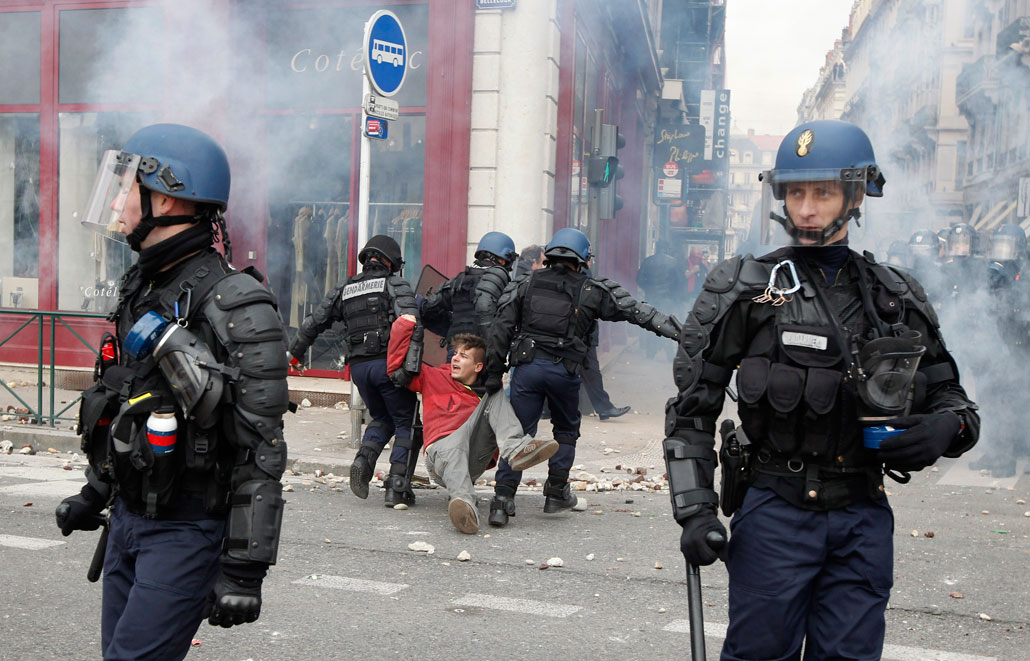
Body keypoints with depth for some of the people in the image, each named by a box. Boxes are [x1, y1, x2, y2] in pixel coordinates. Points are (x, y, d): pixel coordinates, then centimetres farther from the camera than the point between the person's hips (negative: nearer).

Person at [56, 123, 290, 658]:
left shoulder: (235, 308, -20)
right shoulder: (139, 289, 9)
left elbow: (261, 454, -21)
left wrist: (246, 567, -22)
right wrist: (96, 492, 27)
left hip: (189, 529, -8)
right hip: (127, 516, 9)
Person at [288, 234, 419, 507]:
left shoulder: (345, 289, 16)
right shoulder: (395, 284, 2)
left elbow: (314, 322, 18)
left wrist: (295, 353, 28)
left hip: (358, 367, 5)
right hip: (388, 362, -5)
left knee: (381, 419, 23)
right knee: (405, 423, 5)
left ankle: (364, 460, -4)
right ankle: (397, 486, -4)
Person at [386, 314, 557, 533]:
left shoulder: (488, 394, 22)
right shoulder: (434, 378, 18)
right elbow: (397, 369, 12)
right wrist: (405, 326, 8)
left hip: (475, 461, 3)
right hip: (441, 452, -3)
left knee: (496, 395, -6)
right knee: (454, 444, -42)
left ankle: (515, 448, -33)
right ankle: (463, 501, -71)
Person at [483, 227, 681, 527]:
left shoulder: (525, 285, 11)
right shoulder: (592, 291, 7)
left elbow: (500, 329, 5)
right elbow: (636, 310, 5)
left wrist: (494, 372, 6)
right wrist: (673, 328, 6)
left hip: (527, 367, 1)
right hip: (565, 371, -1)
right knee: (566, 431, 22)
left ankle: (503, 499, -4)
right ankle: (556, 493, 25)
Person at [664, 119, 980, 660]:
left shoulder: (898, 297, 8)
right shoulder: (744, 289, -2)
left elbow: (949, 395, 16)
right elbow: (692, 408, -2)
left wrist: (948, 426, -8)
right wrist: (694, 509, -10)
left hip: (865, 518, 3)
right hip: (776, 511, -3)